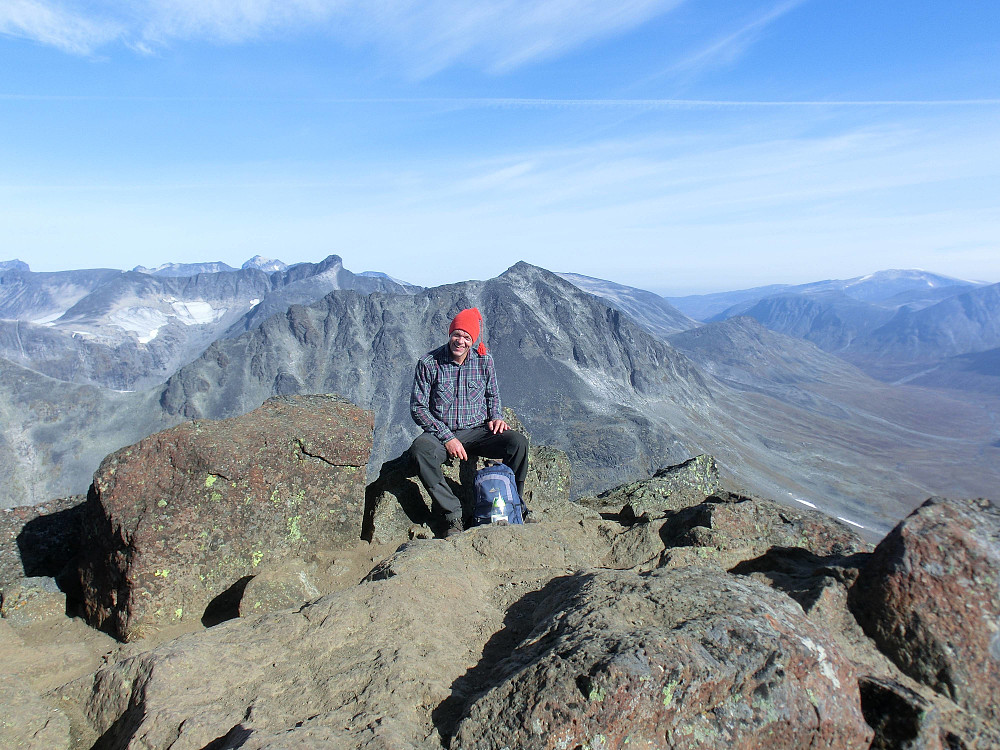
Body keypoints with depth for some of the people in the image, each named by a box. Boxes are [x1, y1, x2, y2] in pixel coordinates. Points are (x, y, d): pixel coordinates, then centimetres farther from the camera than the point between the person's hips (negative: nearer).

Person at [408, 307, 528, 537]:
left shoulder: (484, 360, 2)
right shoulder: (429, 363, -7)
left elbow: (492, 395, 18)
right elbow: (418, 408, -6)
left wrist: (496, 416, -5)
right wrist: (447, 437, -16)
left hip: (478, 431, 2)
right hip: (441, 432, -2)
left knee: (518, 442, -24)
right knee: (420, 449, -35)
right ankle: (453, 516, -28)